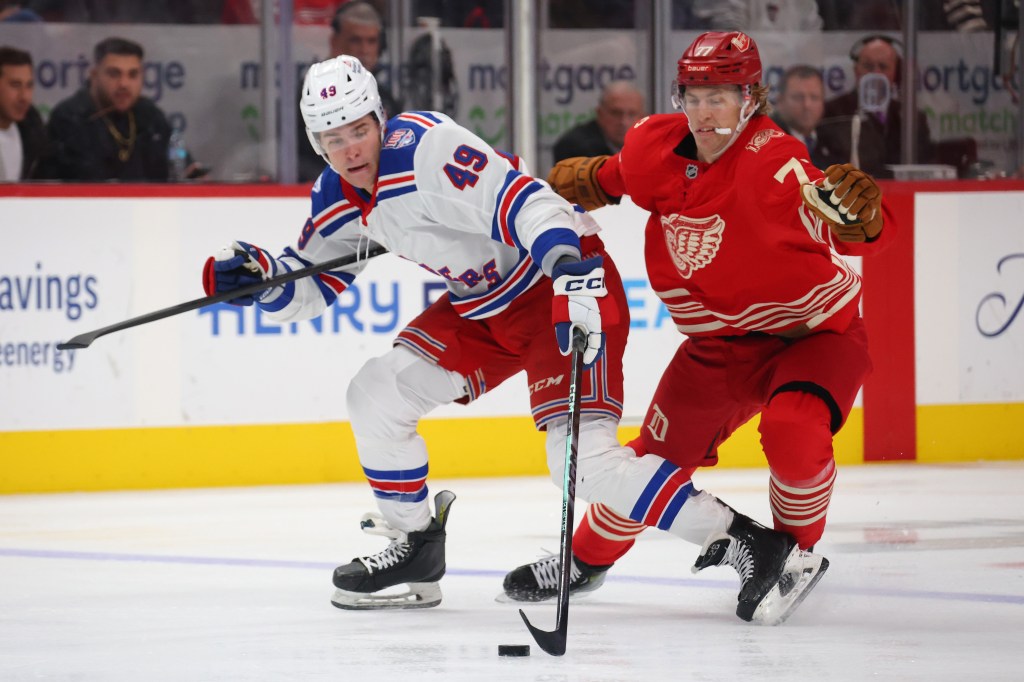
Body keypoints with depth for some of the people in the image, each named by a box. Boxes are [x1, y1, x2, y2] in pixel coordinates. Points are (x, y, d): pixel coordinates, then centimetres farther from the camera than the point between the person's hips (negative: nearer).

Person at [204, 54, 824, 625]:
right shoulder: (339, 196, 3)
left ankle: (750, 546, -18)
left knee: (584, 459, -21)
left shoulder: (424, 147, -25)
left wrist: (572, 276, -47)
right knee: (376, 394, 2)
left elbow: (522, 201, -35)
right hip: (482, 304, 9)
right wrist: (256, 274, -8)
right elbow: (307, 285, 13)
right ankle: (415, 550, 17)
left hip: (566, 281, -9)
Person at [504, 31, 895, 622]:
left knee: (793, 432, -32)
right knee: (659, 452, 10)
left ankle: (796, 552, -4)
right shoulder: (656, 145, -9)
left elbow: (861, 235, -41)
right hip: (721, 343, 6)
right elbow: (620, 175, 18)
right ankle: (587, 558, 35)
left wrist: (857, 216, -60)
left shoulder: (773, 162, -29)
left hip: (813, 332, -6)